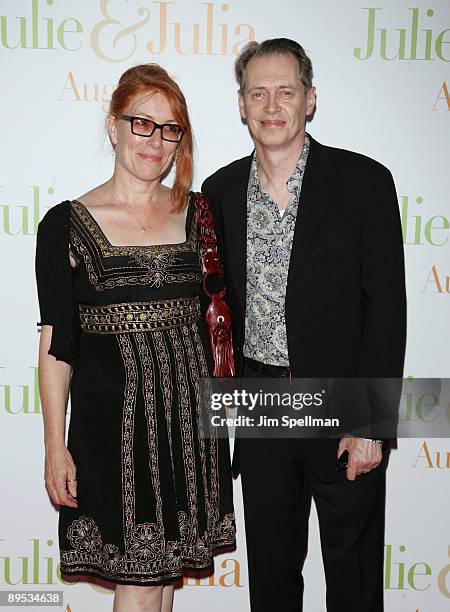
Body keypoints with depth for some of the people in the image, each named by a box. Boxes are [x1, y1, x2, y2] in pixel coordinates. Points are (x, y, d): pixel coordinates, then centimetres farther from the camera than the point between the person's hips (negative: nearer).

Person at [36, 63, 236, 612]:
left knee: (165, 567, 14)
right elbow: (56, 344, -3)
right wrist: (56, 447, -5)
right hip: (115, 415, -3)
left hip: (189, 412, 4)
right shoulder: (67, 224, -4)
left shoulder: (196, 213, 6)